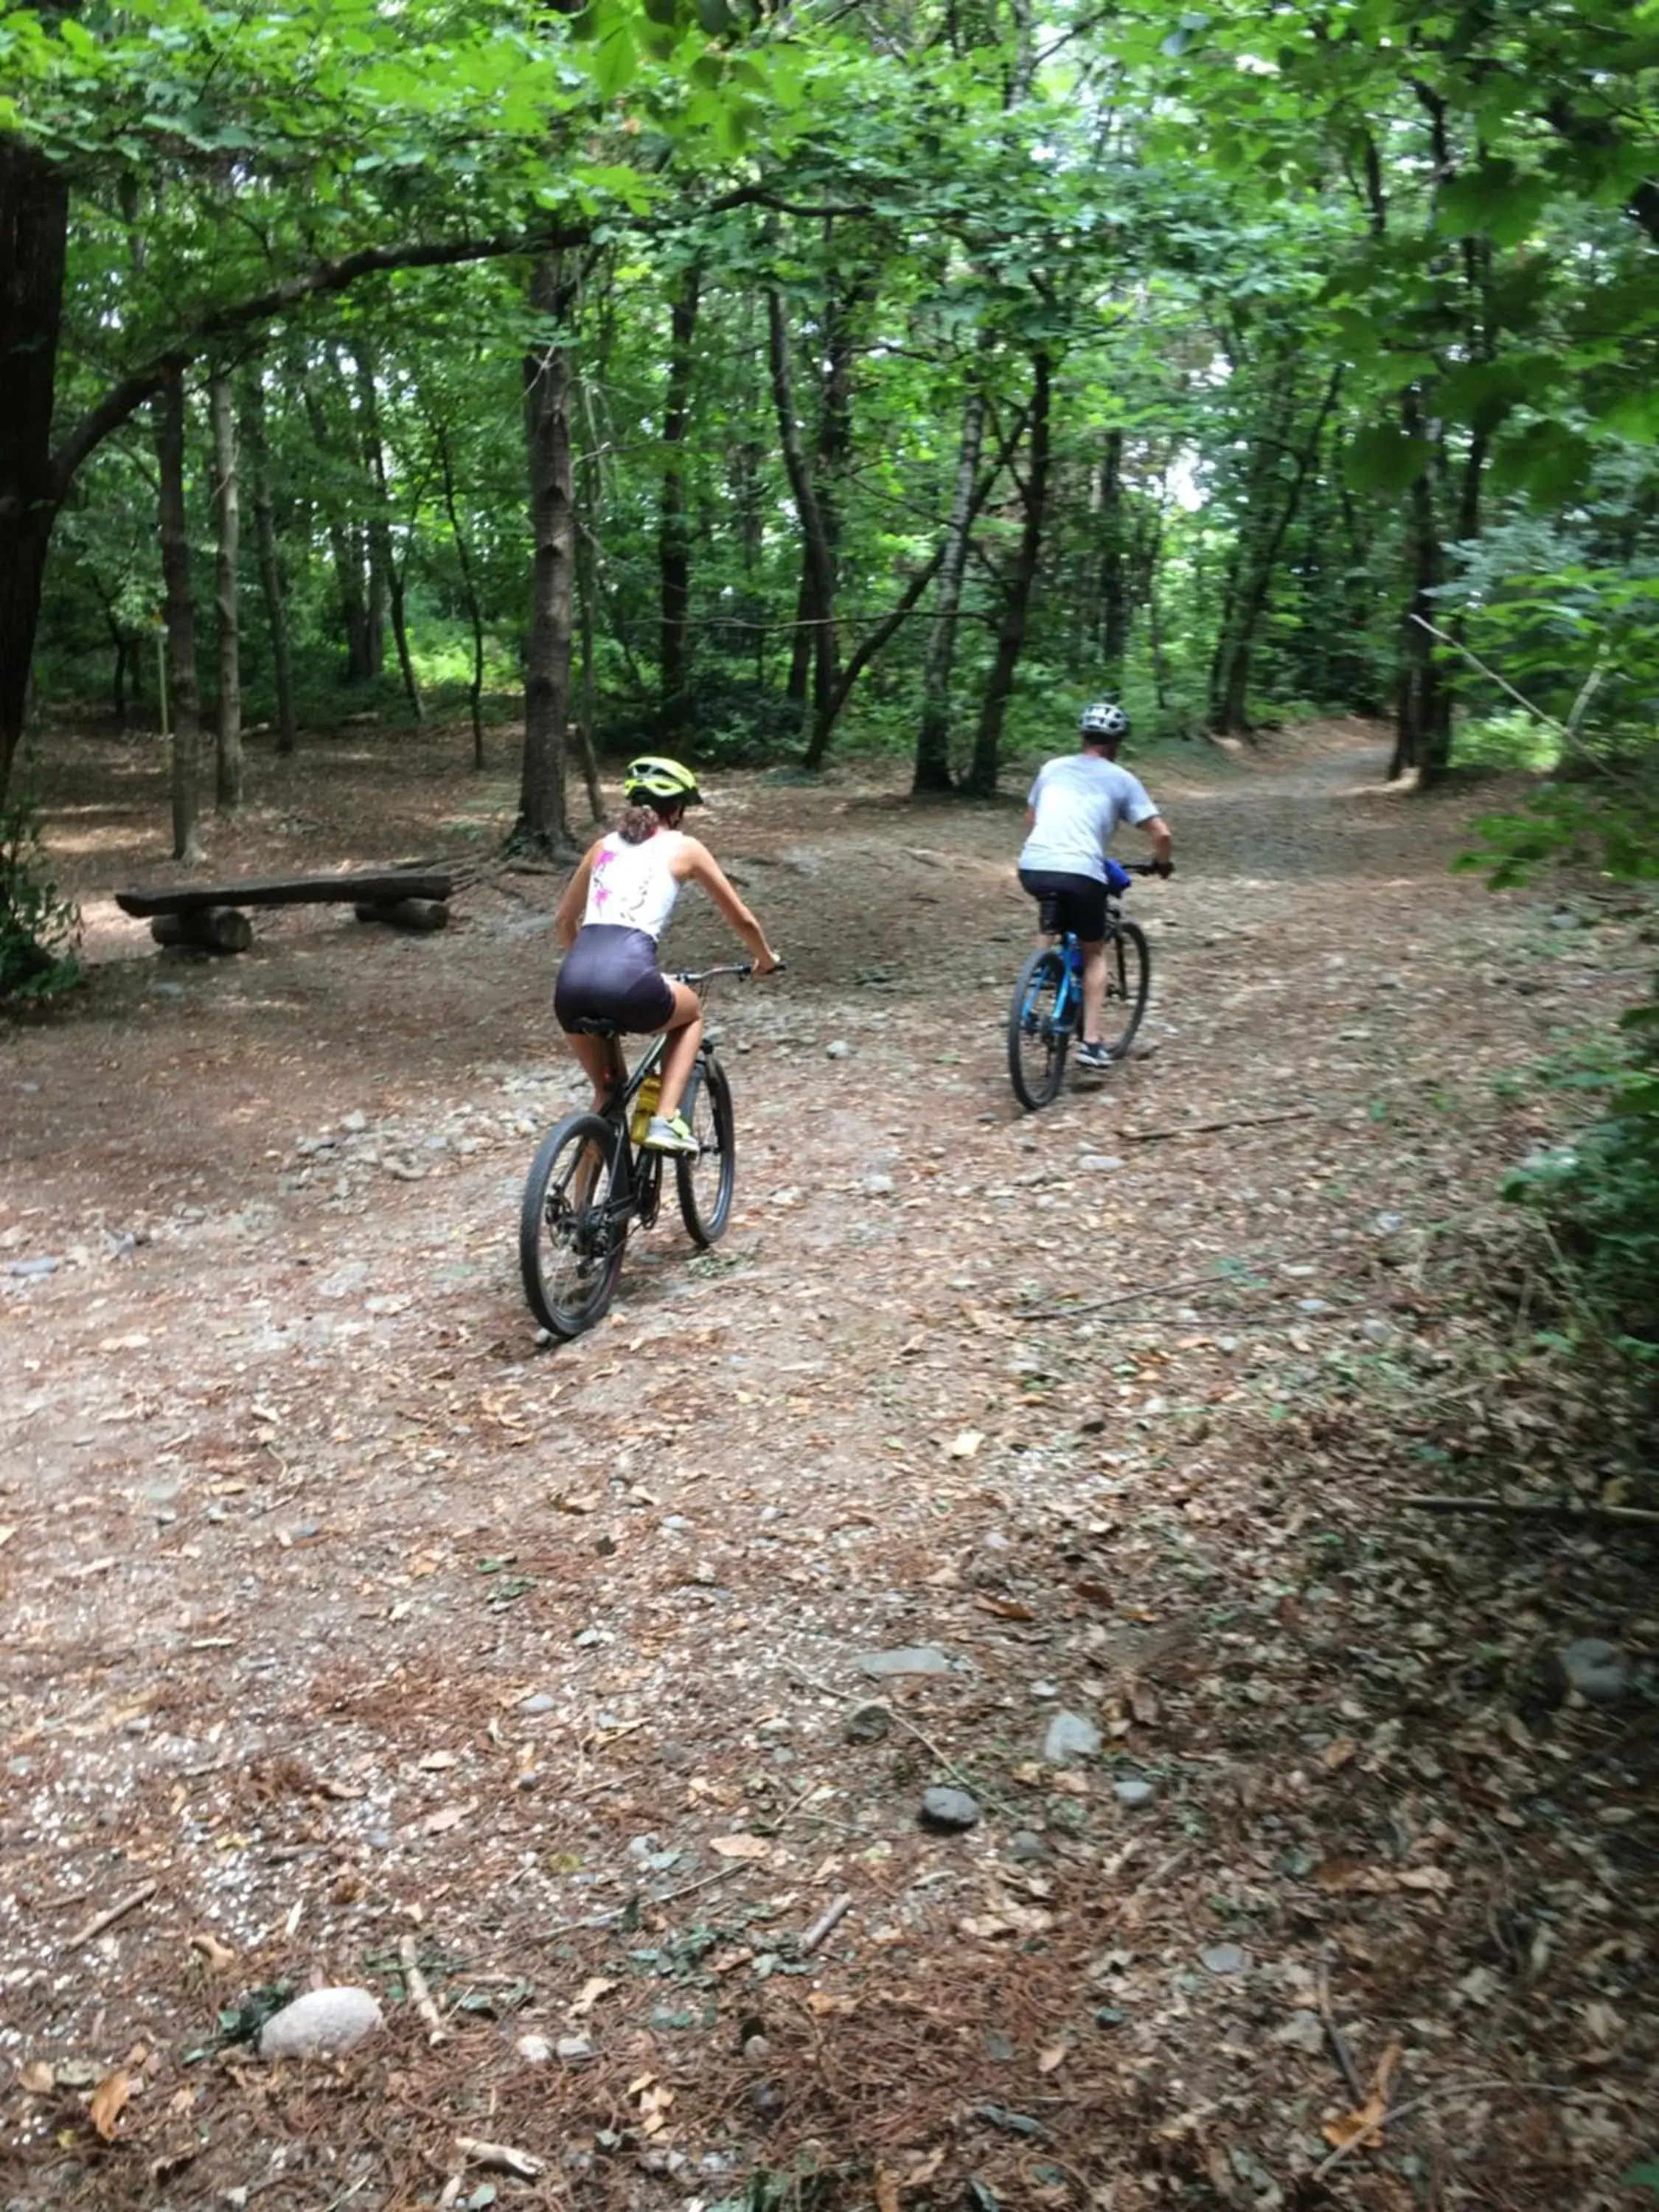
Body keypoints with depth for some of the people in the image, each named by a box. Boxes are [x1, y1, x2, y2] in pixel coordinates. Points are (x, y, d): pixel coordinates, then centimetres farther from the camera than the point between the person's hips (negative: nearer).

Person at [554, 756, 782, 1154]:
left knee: (605, 1092, 29)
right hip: (628, 979, -4)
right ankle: (665, 1120, 15)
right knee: (692, 1012, 31)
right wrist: (766, 958, 44)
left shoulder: (604, 846, 27)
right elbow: (741, 918, 25)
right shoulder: (684, 848, 17)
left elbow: (564, 920, 38)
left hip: (572, 984, 4)